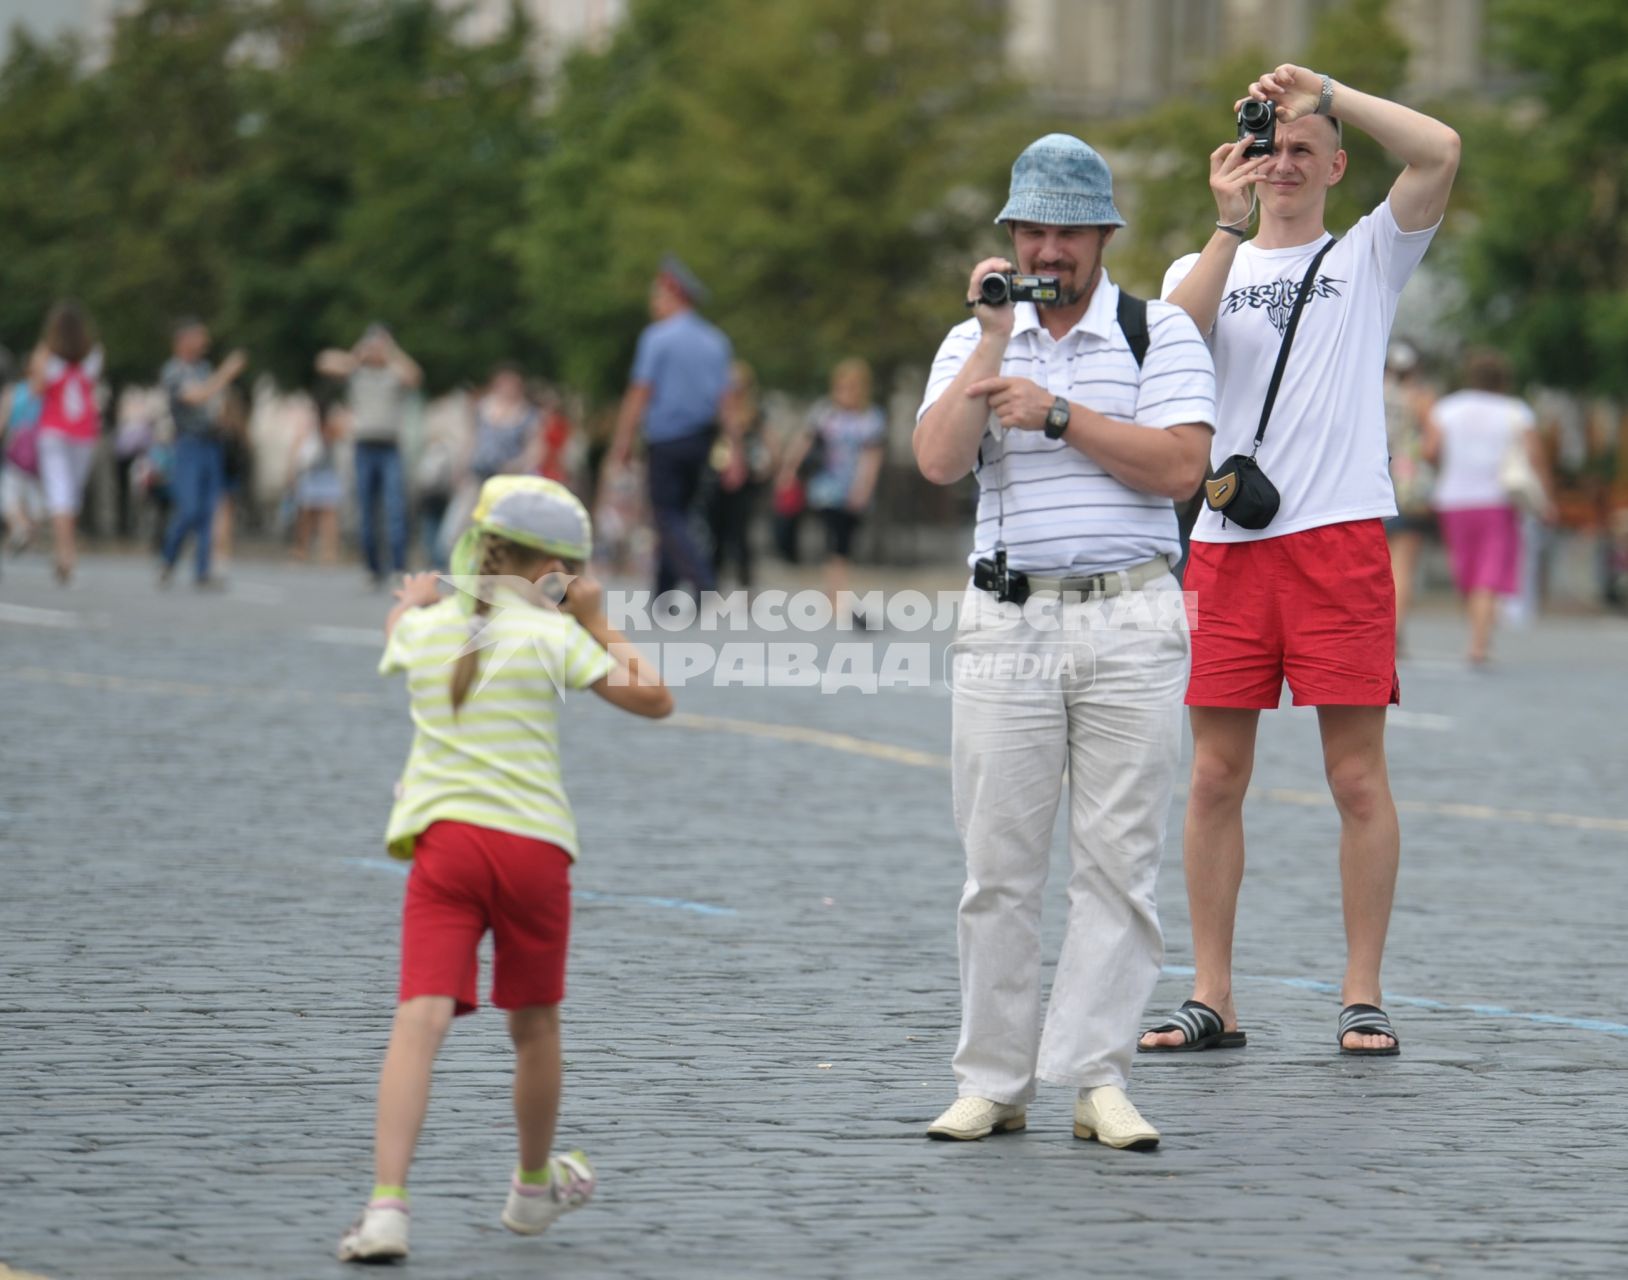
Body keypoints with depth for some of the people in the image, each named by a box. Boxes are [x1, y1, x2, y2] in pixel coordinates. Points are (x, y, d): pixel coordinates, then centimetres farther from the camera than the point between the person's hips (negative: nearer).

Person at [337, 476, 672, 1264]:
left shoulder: (427, 629, 10)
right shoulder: (551, 637, -1)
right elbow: (654, 699, 2)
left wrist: (415, 599, 59)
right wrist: (601, 629, 14)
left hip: (442, 839, 1)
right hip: (532, 844, -1)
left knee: (420, 1019, -11)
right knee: (534, 1025, 19)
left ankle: (386, 1206, -27)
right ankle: (534, 1187, 39)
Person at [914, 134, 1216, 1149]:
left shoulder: (1161, 333, 6)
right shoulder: (974, 342, 13)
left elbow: (1180, 466, -7)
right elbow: (938, 461, -5)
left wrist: (1057, 412, -10)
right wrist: (995, 338, -7)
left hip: (1132, 620, -2)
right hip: (1009, 621, 2)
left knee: (1121, 857, -3)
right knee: (999, 863, 0)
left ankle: (1098, 1077, 1)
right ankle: (993, 1083, 6)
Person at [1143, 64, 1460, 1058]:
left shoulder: (1367, 257, 12)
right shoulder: (1206, 267, 17)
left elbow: (1441, 150, -4)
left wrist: (1323, 91, -2)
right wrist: (1230, 226, -12)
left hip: (1339, 535, -2)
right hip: (1227, 542, 2)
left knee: (1357, 776, -3)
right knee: (1216, 777, 2)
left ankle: (1364, 998, 2)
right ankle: (1212, 1001, 7)